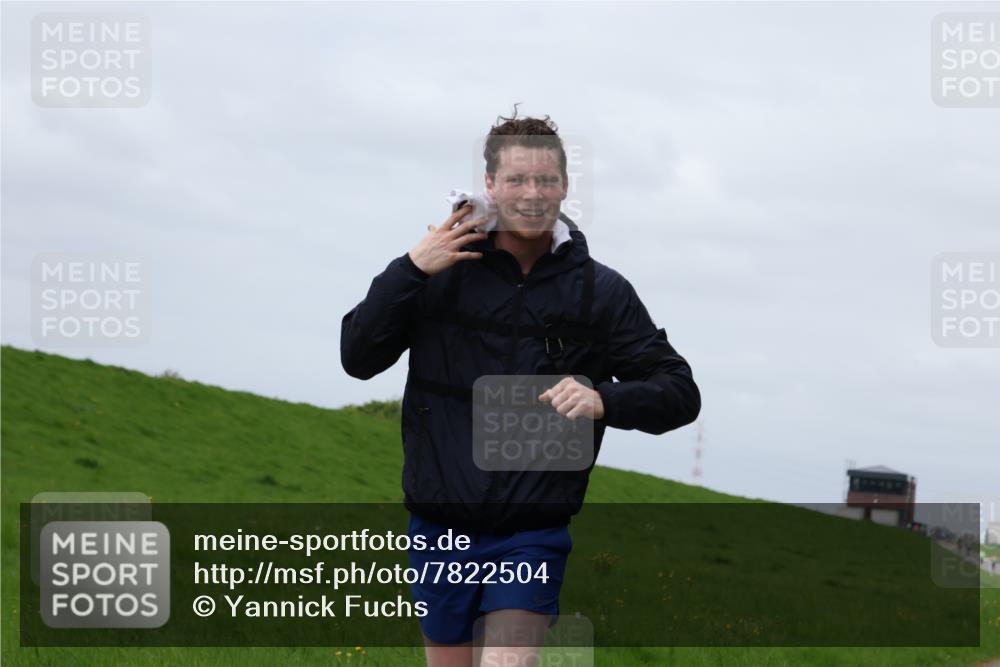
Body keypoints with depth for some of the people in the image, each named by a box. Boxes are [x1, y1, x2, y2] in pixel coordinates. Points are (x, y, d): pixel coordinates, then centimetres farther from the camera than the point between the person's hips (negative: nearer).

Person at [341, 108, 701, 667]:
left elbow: (680, 394, -1)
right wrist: (410, 269, -15)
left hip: (534, 532, -2)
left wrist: (604, 401, -21)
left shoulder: (601, 291, -1)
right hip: (440, 529, 2)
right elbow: (358, 358, -3)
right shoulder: (441, 270, -1)